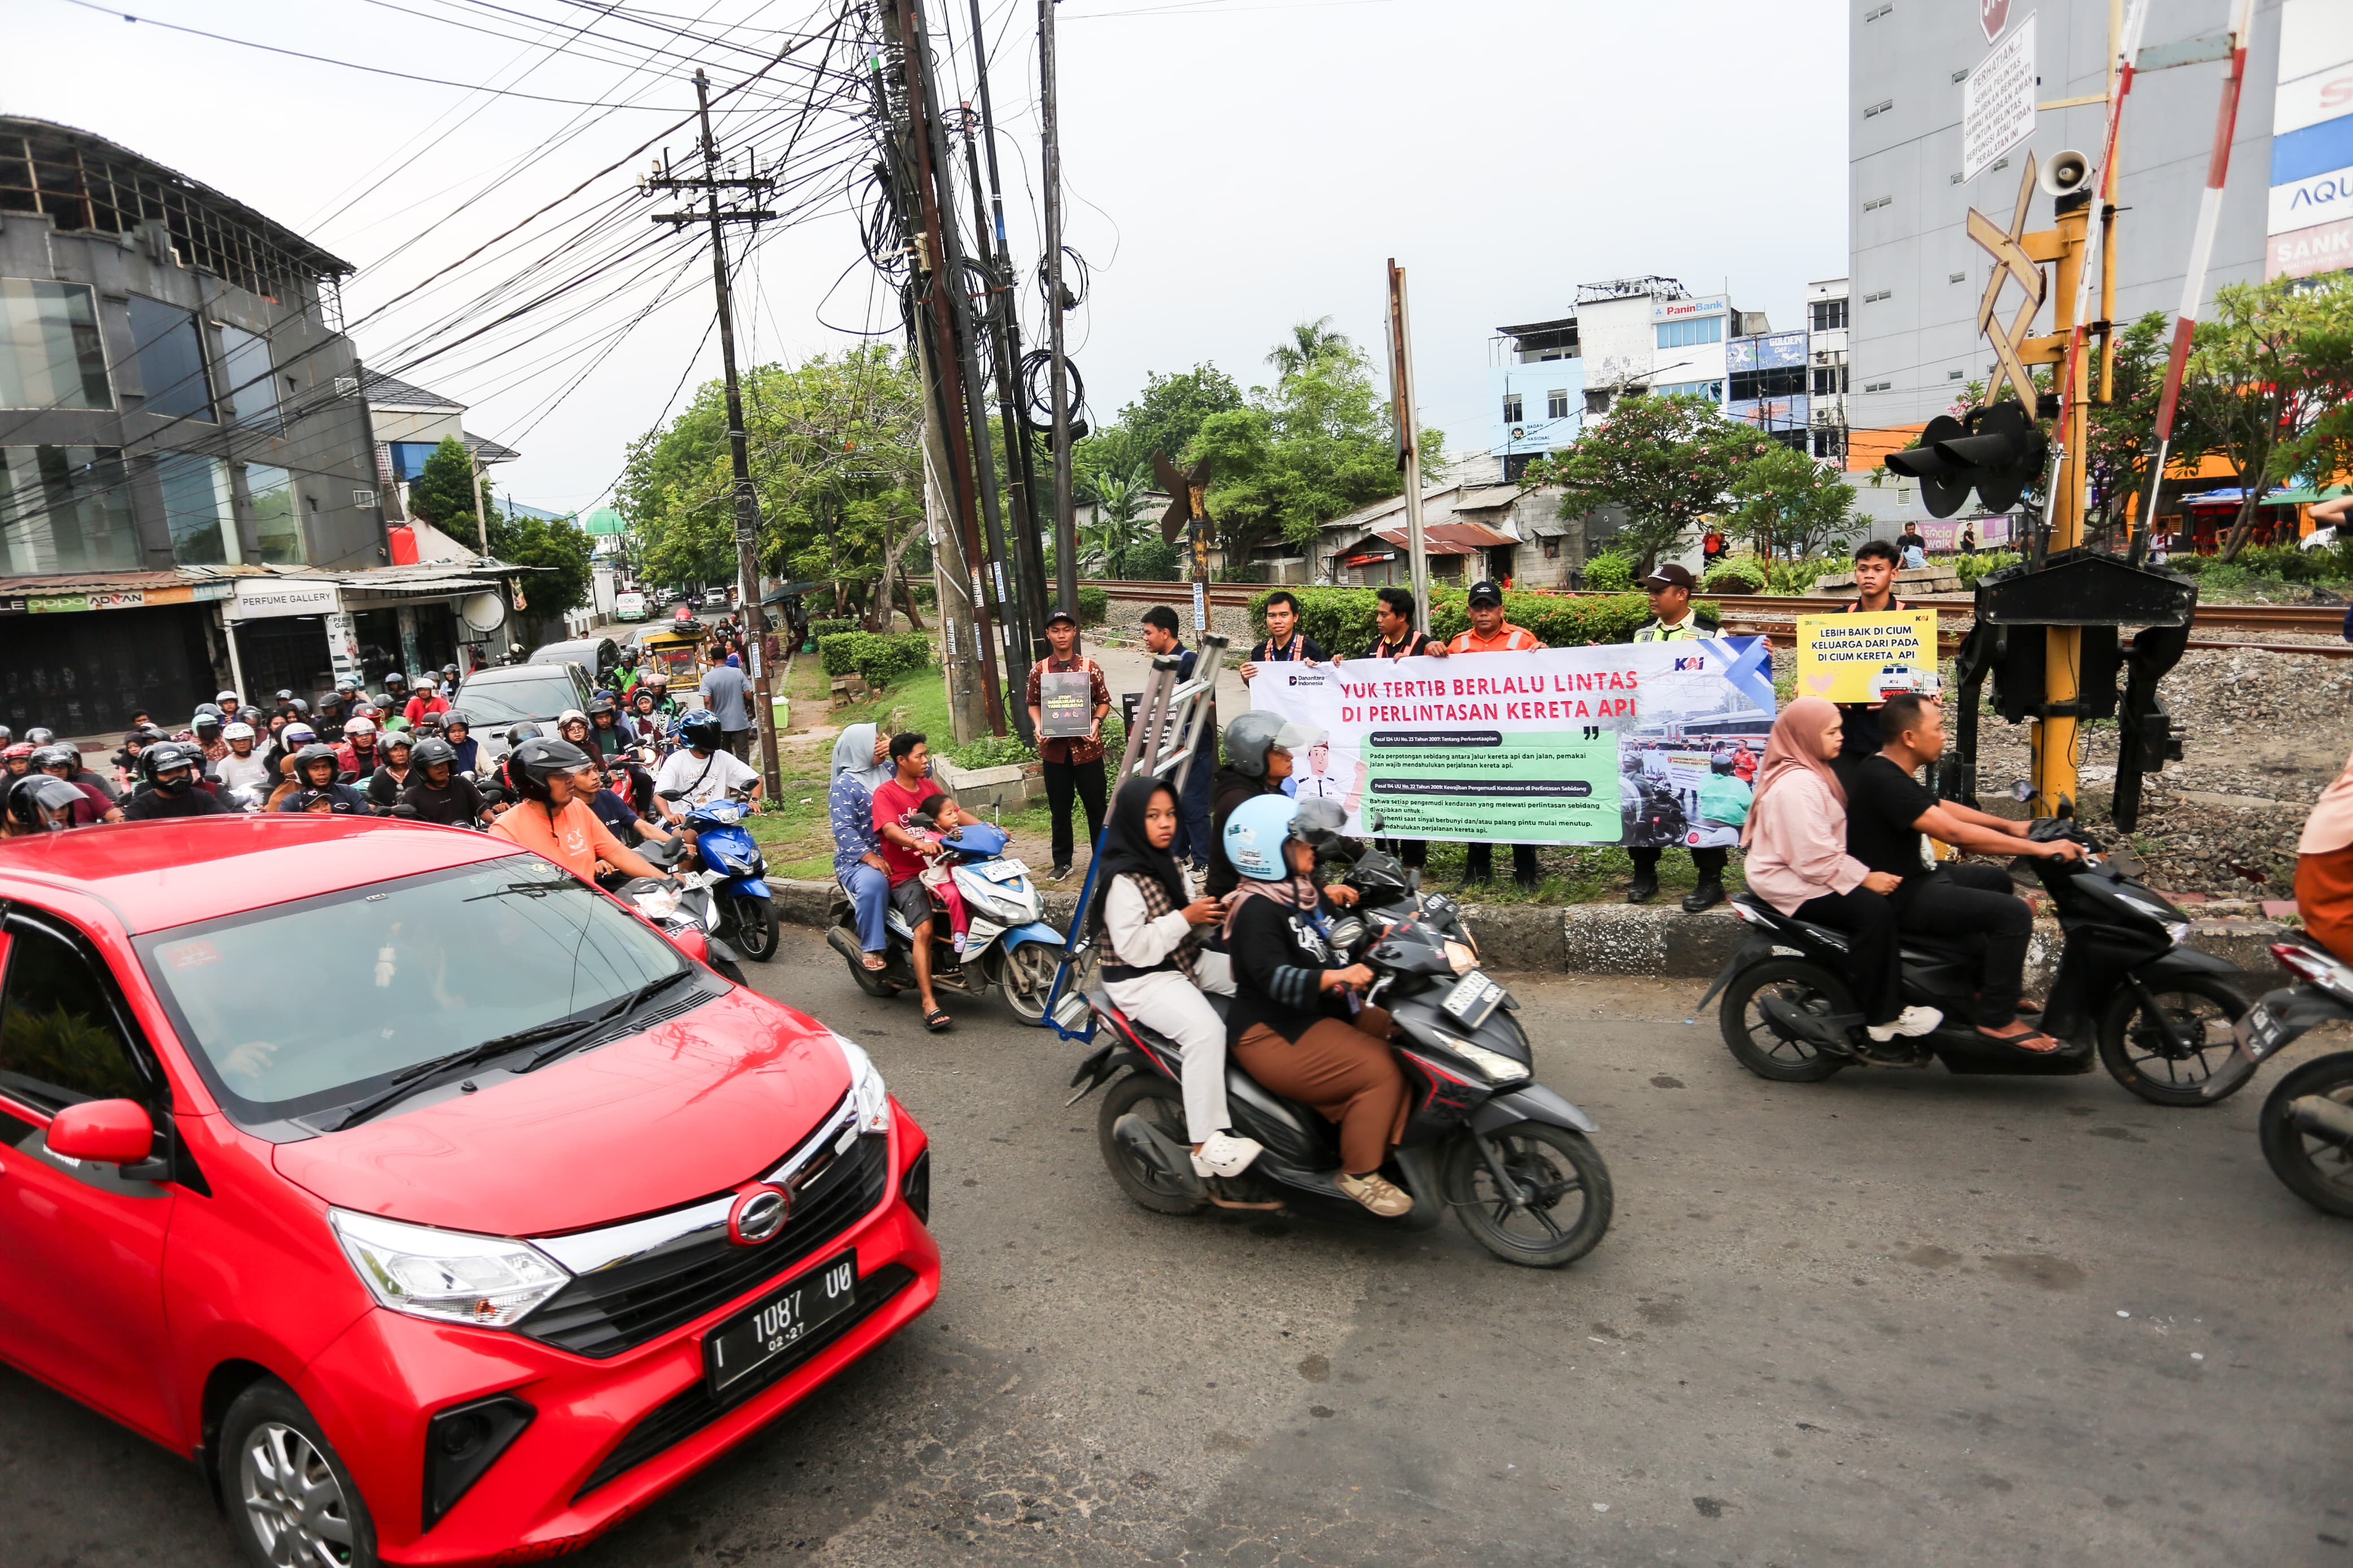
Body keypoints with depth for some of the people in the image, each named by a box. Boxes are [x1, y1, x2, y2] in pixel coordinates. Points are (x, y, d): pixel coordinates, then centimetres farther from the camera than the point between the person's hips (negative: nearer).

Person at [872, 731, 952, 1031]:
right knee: (924, 929, -26)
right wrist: (918, 843, -41)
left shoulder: (927, 785, 16)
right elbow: (890, 829, -22)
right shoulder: (885, 793, -5)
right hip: (905, 875, -6)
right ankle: (929, 1004, -26)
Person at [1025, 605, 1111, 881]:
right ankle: (1062, 863, 22)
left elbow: (1104, 701, 6)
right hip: (1054, 750, 1)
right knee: (1059, 809, 10)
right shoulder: (1039, 670, 4)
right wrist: (1038, 726, -6)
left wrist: (1096, 722, -12)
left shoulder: (1090, 667, 0)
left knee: (1096, 806, 6)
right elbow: (1033, 704, 12)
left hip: (1087, 747, -1)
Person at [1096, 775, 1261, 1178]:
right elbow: (1134, 948, -24)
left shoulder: (1167, 863, 10)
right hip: (1142, 979, -10)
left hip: (1186, 962, 10)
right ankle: (1206, 1145, -28)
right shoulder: (1123, 879, -18)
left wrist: (1209, 910, 3)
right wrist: (1186, 917, -24)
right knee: (1206, 1030, -32)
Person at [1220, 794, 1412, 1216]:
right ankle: (1359, 1174, -5)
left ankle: (1394, 1149, 2)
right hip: (1273, 1034, -10)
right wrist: (1337, 976, -43)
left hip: (1325, 1012, 10)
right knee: (1380, 1070, -21)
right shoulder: (1257, 910, -17)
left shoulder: (1306, 891, 11)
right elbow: (1276, 980, -29)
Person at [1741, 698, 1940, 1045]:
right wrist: (1865, 878, -19)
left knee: (1889, 897, 8)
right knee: (1874, 910, -25)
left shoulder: (1808, 772, 13)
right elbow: (1814, 858, -26)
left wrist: (1867, 873, 6)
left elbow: (1824, 842, 15)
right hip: (1791, 884, -11)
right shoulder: (1797, 785, -22)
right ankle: (1882, 1017, -17)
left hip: (1804, 872, 11)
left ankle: (1892, 999, 11)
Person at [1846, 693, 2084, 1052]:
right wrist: (2039, 849, -24)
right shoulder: (1885, 781, -26)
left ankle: (1986, 985, 31)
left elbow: (1942, 807, 20)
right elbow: (1954, 833, -29)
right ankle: (1997, 1019, -5)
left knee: (1996, 881, 25)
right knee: (2013, 912, -16)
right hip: (1895, 897, -11)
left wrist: (2009, 826, 14)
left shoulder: (1890, 772, 9)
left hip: (1909, 879, 11)